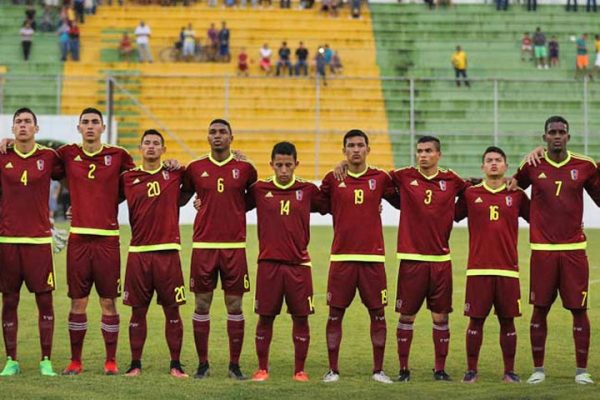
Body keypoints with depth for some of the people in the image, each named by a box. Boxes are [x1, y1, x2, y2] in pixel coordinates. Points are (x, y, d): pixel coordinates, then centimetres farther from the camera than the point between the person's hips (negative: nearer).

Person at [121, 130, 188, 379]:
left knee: (172, 310, 1)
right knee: (138, 311, 5)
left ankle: (175, 365, 9)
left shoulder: (175, 174, 4)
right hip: (138, 253, 1)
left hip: (168, 251, -1)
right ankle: (135, 364, 13)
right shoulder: (128, 178, 7)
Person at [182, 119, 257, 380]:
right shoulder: (196, 169, 6)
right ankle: (202, 364, 12)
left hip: (234, 246, 0)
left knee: (234, 305, 1)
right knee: (202, 304, 3)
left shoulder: (245, 169, 3)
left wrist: (233, 210, 5)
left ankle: (235, 365, 8)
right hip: (203, 246, 1)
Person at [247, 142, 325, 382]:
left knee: (301, 317, 2)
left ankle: (299, 370, 13)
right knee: (265, 317, 4)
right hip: (268, 263, 0)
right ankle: (262, 369, 16)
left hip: (299, 265, 0)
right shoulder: (259, 189, 3)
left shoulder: (307, 190, 4)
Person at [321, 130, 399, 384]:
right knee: (335, 313, 1)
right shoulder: (333, 179, 4)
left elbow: (401, 202, 13)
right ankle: (333, 370, 10)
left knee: (378, 313, 2)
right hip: (341, 256, 0)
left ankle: (378, 370, 12)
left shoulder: (380, 178, 4)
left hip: (373, 257, 0)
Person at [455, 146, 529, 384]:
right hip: (478, 268, -1)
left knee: (507, 320, 4)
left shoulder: (517, 195, 7)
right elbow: (451, 216, 13)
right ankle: (471, 370, 9)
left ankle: (509, 371, 12)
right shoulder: (470, 194, 6)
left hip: (507, 269, 1)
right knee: (476, 320, 1)